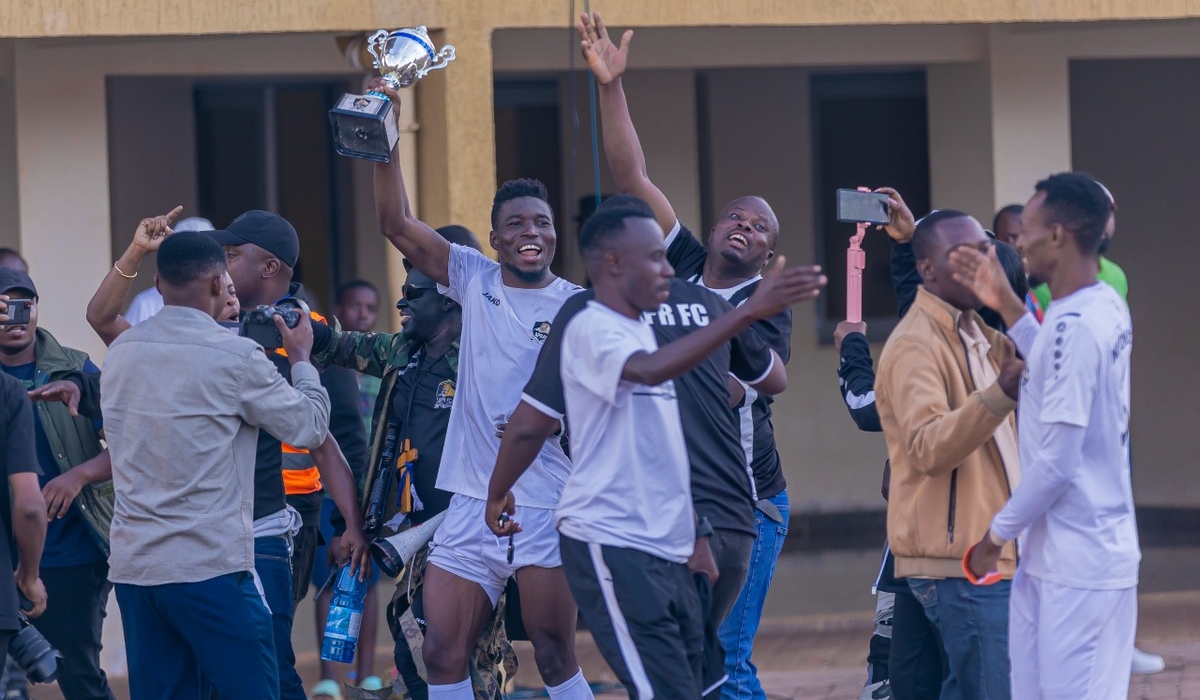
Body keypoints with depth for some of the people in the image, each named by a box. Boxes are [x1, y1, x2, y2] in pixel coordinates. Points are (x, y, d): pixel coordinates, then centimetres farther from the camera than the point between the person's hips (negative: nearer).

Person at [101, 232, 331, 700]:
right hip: (211, 567, -6)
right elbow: (310, 428, -1)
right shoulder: (235, 356, -10)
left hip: (133, 567, 6)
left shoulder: (121, 353, 7)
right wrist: (301, 360, 16)